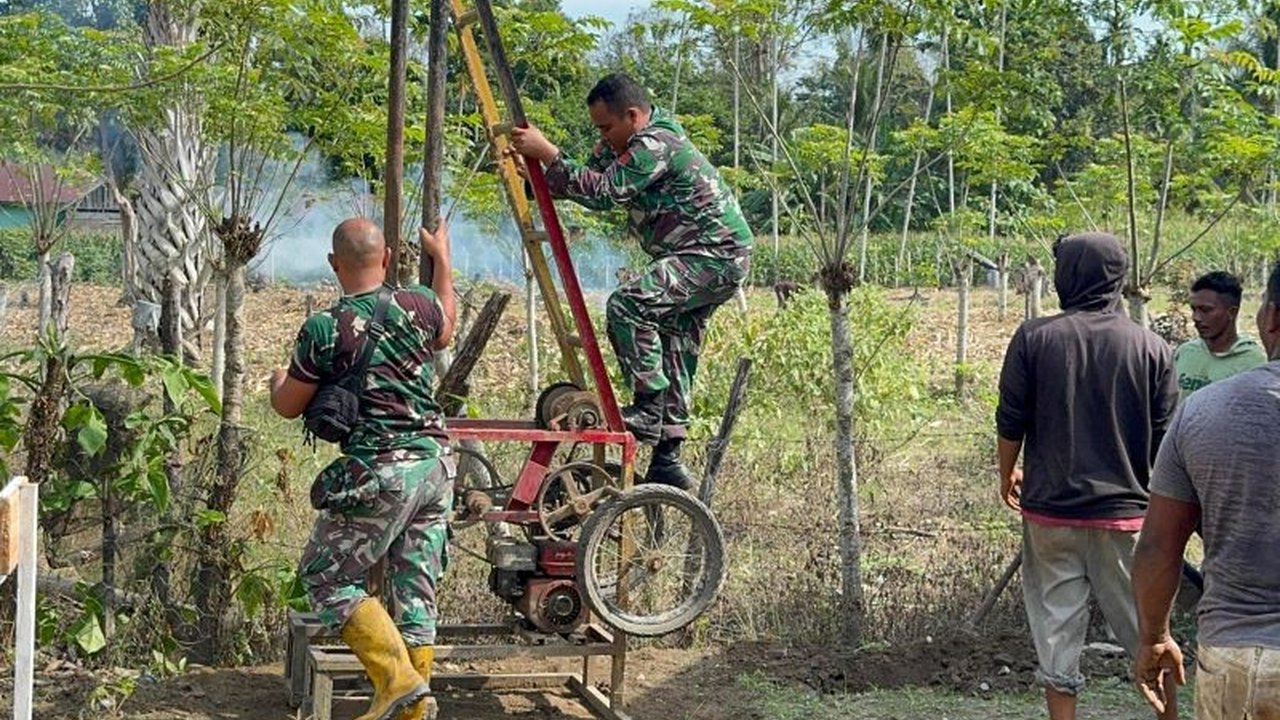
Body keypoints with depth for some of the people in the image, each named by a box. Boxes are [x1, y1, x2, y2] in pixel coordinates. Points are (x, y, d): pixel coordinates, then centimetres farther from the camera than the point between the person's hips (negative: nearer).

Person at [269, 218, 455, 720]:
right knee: (416, 588, 12)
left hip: (379, 473, -6)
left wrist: (277, 380, 28)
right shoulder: (419, 305, 3)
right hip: (435, 465, 6)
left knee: (326, 576, 8)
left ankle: (397, 676, -4)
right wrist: (441, 257, 41)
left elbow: (288, 407, 3)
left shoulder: (324, 330, -10)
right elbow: (446, 331, 30)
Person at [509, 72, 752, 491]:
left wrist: (546, 152, -24)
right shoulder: (624, 142, 12)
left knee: (628, 305, -25)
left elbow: (602, 192, -26)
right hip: (699, 257, 11)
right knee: (673, 350, 11)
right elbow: (587, 178, 12)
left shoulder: (656, 145, -20)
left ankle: (649, 409, -20)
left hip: (716, 255, -11)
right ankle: (667, 460, 16)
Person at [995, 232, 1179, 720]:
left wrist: (1007, 476, 16)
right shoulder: (1151, 348, -2)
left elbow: (1011, 422, -2)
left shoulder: (1034, 338, -5)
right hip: (1125, 513, 1)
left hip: (1050, 509, 0)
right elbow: (1165, 438, 1)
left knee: (1057, 626, 8)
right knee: (1147, 632, 11)